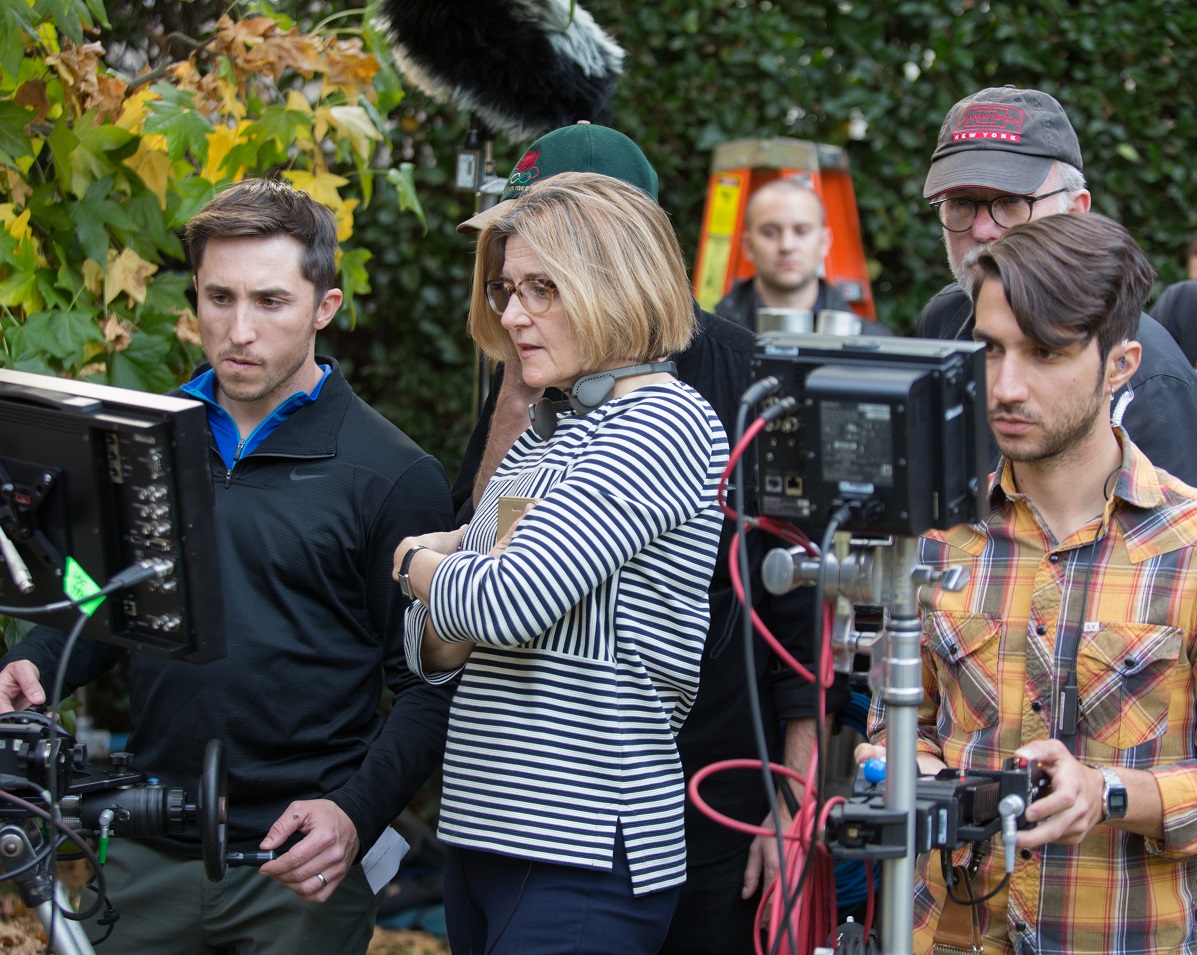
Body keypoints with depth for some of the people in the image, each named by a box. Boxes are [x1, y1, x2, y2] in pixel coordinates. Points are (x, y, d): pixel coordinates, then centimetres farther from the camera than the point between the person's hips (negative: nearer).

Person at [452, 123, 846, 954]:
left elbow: (801, 598, -7)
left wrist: (796, 799, -9)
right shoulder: (530, 382, 7)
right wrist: (519, 400, -11)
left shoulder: (746, 372, -8)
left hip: (717, 805, -4)